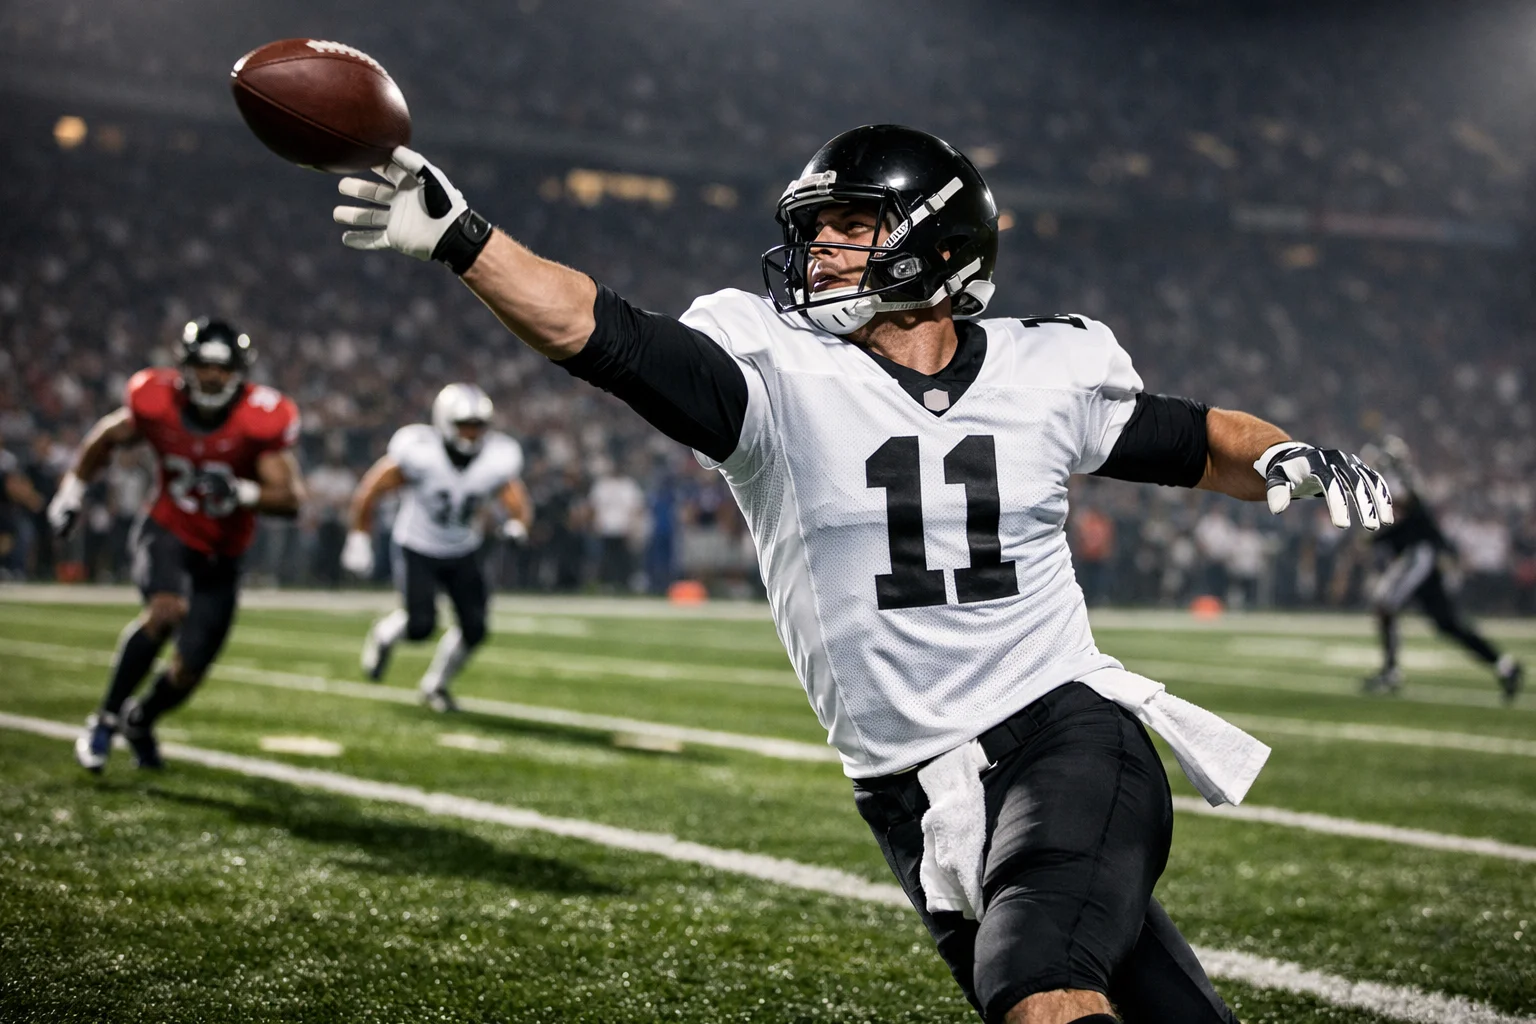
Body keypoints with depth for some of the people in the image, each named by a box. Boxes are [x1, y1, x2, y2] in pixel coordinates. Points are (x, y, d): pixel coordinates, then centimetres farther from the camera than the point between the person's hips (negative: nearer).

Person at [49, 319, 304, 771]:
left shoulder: (261, 420, -18)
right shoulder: (157, 402, -12)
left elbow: (290, 499, -18)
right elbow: (108, 438, 9)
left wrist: (241, 493, -36)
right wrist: (71, 490, 12)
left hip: (219, 558, 1)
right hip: (166, 533, -1)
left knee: (188, 672, 2)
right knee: (167, 609, -33)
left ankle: (141, 719, 38)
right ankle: (106, 718, -15)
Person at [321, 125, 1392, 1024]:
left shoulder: (1045, 370, 3)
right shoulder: (781, 371, -3)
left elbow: (1188, 441, 18)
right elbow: (605, 334, -15)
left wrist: (1282, 455, -1)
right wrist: (458, 237, -25)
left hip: (1065, 735, -1)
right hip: (919, 798, 1)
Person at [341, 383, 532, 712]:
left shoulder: (497, 460, -16)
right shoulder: (419, 452, -25)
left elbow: (519, 504, -9)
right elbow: (369, 492, -14)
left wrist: (517, 523, -33)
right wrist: (359, 541, -8)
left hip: (463, 554, 4)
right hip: (417, 550, -4)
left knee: (474, 629, -5)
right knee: (421, 626, -18)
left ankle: (435, 685, 23)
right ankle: (384, 635, 19)